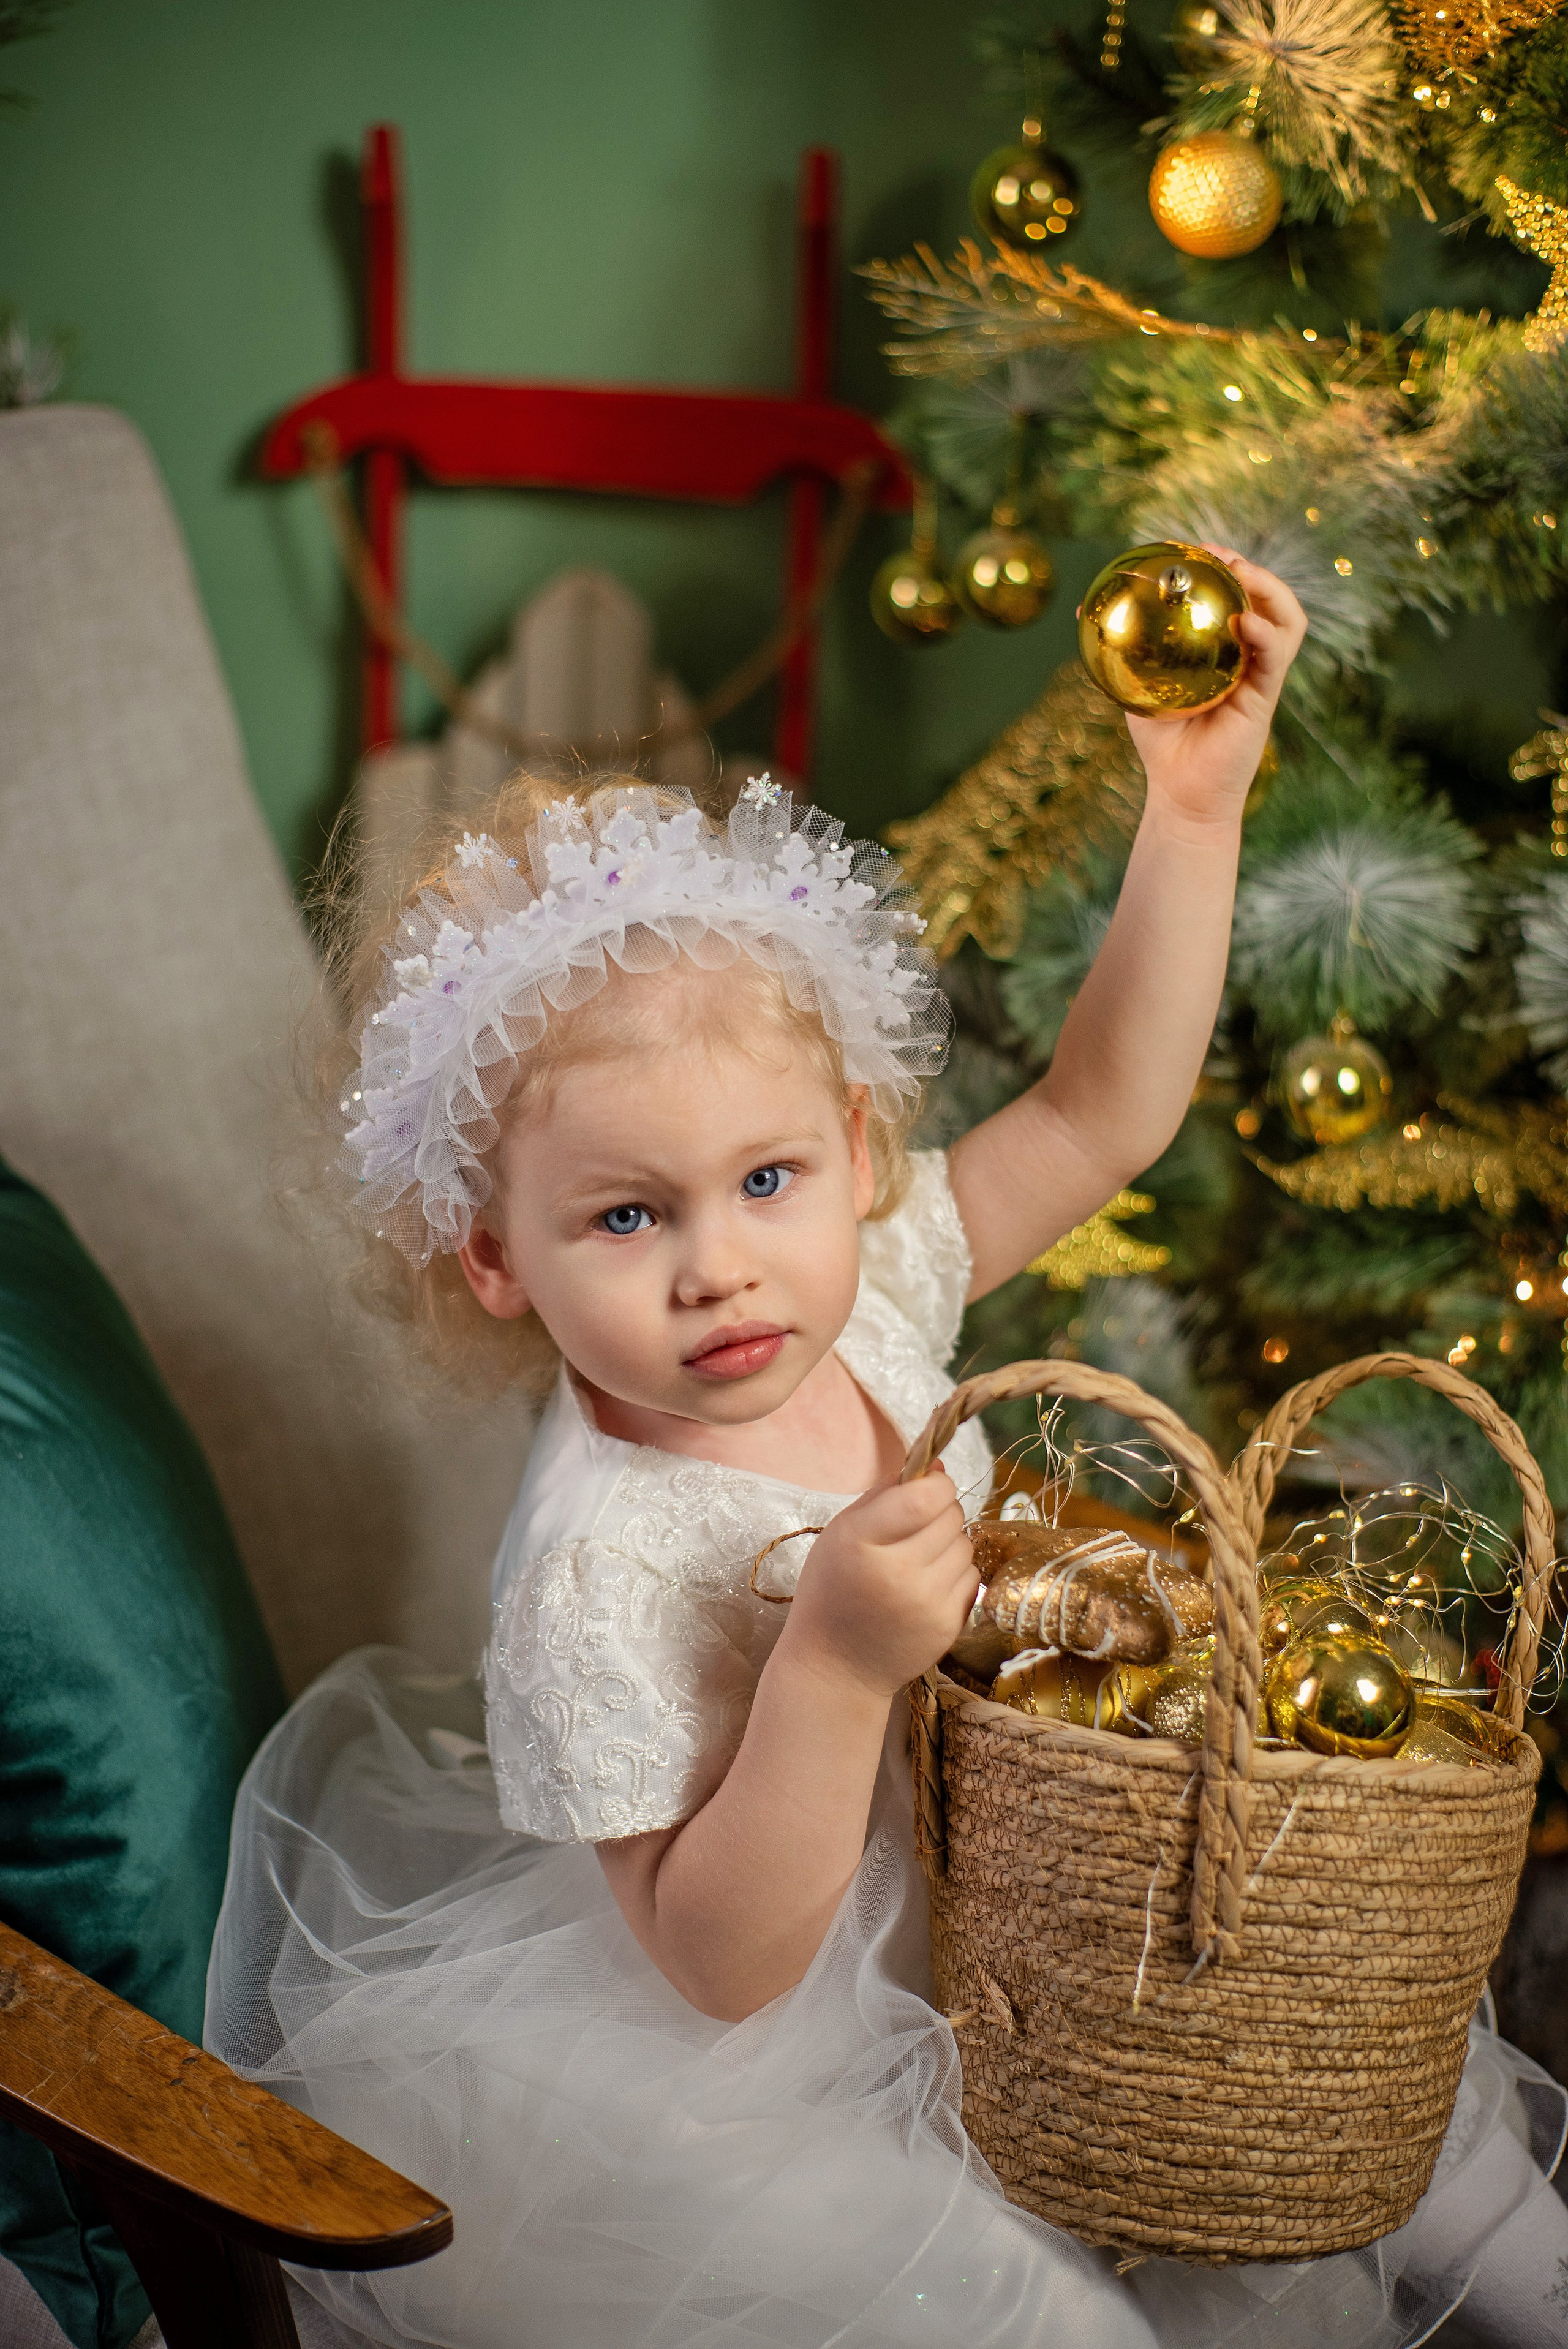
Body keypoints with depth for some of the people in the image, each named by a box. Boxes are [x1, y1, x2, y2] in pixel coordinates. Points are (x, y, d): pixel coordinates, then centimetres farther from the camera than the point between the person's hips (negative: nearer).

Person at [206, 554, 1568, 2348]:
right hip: (749, 2051, -7)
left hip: (960, 1902, 7)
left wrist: (1194, 808, -13)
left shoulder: (873, 1280, -12)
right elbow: (723, 1962, -28)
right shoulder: (602, 1571, -32)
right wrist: (836, 1661, -41)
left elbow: (1104, 1111, -3)